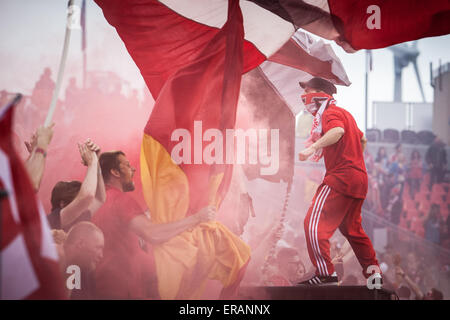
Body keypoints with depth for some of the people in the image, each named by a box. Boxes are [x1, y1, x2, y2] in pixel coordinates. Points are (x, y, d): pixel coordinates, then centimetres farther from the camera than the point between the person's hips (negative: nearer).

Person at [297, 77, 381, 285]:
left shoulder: (330, 113, -7)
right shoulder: (344, 113, 22)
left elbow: (338, 131, -31)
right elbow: (362, 139, 33)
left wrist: (313, 147, -38)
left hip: (341, 178, -10)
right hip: (359, 178, 10)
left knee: (314, 223, -10)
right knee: (351, 227, 20)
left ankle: (326, 274, -12)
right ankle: (373, 271, 23)